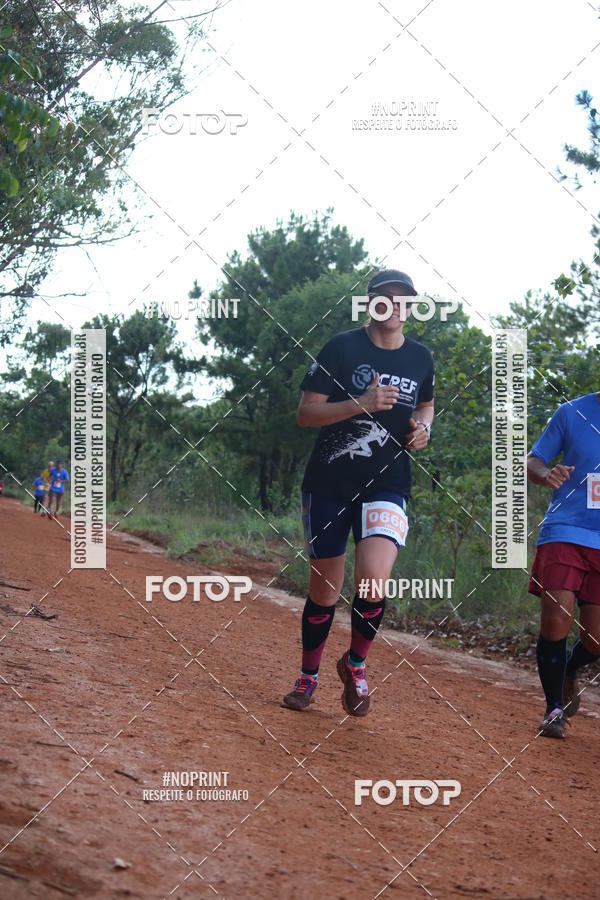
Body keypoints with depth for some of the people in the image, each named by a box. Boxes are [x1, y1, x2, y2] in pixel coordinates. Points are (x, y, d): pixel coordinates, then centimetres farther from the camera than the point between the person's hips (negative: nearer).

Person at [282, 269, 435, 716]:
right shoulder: (342, 348, -4)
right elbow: (306, 413, -8)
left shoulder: (420, 358, 8)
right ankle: (309, 677, 29)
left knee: (373, 581, -20)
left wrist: (423, 427, 3)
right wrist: (362, 403, -21)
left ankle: (356, 664, 8)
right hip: (329, 484, -1)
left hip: (387, 486, 1)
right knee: (324, 590, 6)